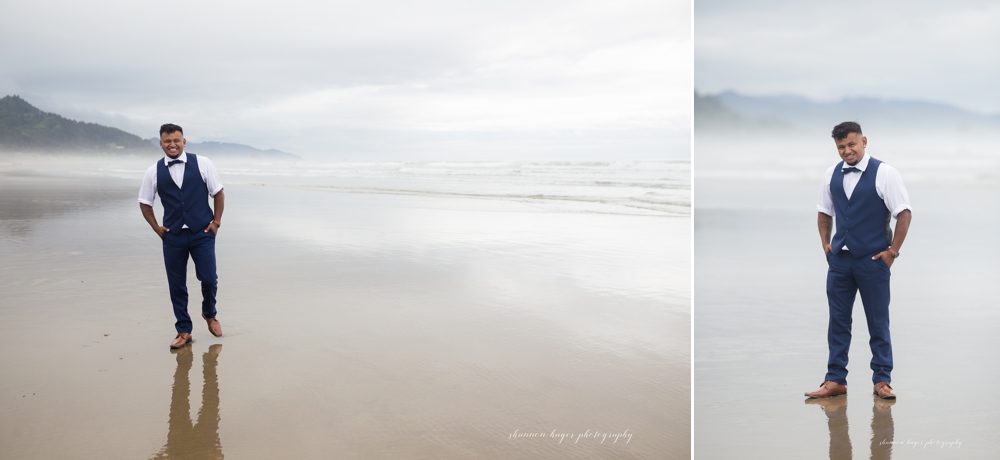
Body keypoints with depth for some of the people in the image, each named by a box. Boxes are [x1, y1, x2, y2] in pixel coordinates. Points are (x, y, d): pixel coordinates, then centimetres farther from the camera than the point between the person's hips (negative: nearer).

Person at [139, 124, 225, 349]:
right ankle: (183, 330, 22)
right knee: (176, 284, 7)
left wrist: (216, 222, -1)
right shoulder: (153, 172, 1)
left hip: (202, 233, -1)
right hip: (172, 236, 2)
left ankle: (209, 314, 30)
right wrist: (156, 228, 3)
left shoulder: (202, 164, -4)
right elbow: (145, 202, 12)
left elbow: (218, 193, 3)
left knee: (209, 279, -2)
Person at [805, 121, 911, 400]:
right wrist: (825, 244, 8)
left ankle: (881, 380, 16)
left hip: (873, 259, -4)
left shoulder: (884, 173, -8)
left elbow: (904, 213, -7)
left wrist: (892, 251, -9)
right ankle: (835, 380, 15)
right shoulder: (831, 175, 6)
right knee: (838, 320, 7)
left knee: (878, 322, 5)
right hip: (839, 259, 4)